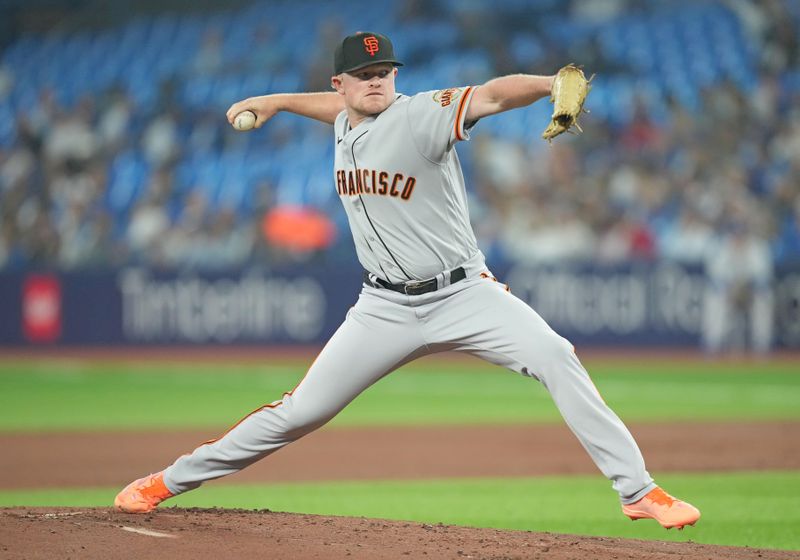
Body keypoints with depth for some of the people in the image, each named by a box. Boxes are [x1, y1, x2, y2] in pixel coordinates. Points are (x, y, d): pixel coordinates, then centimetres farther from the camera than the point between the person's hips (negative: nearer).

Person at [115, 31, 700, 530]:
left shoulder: (421, 114, -15)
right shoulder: (345, 123, 4)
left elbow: (493, 94, -33)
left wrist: (553, 83, -51)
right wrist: (274, 101, 30)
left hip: (464, 294, -4)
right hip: (386, 307, 4)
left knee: (555, 356, -25)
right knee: (301, 411, 4)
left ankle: (638, 490, -21)